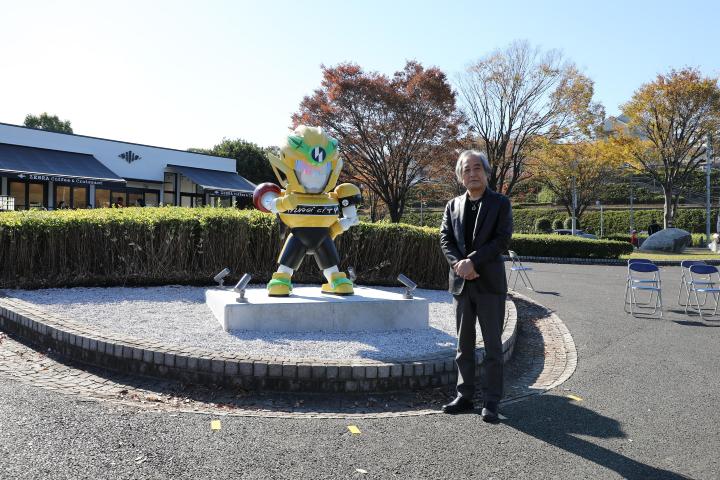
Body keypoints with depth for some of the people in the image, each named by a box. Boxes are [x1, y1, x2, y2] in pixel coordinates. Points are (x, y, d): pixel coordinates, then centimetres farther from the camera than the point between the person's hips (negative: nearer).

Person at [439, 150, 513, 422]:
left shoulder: (500, 204, 0)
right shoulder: (453, 206, 11)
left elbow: (502, 239, -10)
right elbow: (445, 239, 3)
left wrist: (472, 261, -18)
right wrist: (458, 264, -14)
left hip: (489, 282, -4)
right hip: (461, 282, 4)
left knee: (493, 344, 1)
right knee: (464, 344, 11)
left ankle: (490, 402, 10)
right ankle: (464, 397, 21)